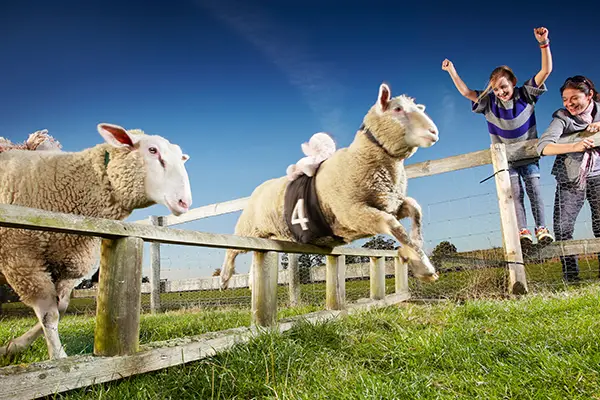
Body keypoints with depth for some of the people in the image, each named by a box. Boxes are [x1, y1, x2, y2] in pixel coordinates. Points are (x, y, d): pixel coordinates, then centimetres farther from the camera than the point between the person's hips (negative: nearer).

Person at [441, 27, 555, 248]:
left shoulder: (525, 94, -8)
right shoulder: (489, 102, -6)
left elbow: (546, 70, -15)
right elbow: (466, 92, -7)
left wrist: (543, 44, -27)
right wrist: (452, 71, -16)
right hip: (506, 158, 0)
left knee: (534, 189, -4)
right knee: (515, 193, -6)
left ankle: (541, 228, -1)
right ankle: (523, 232, -9)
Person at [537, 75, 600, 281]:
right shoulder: (562, 117, -8)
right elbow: (543, 147, -22)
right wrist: (574, 146, -36)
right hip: (570, 180, -2)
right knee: (562, 228, -7)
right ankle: (571, 277, 4)